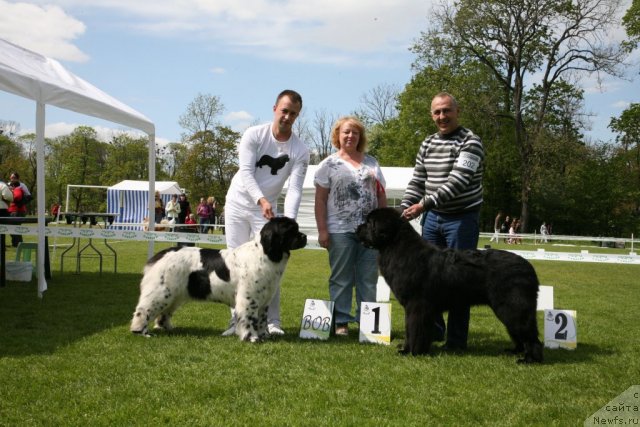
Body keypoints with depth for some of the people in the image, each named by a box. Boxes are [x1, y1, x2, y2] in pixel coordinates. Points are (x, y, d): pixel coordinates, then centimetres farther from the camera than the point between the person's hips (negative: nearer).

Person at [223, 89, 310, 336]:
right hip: (238, 204, 0)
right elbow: (246, 173, -22)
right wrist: (261, 200, -38)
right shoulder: (254, 135, -13)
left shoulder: (300, 150, -10)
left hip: (267, 209, 0)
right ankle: (238, 320, 10)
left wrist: (288, 221, -33)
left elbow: (295, 189, -17)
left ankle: (272, 321, -3)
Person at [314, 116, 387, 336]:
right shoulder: (329, 164, 4)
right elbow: (320, 199, -1)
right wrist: (322, 230, -8)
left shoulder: (371, 163, 15)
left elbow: (381, 196, 16)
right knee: (341, 278, 3)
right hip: (341, 230, -3)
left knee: (369, 278, 6)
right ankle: (341, 322, 10)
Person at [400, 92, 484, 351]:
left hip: (462, 220, -6)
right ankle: (433, 330, 26)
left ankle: (456, 340, 9)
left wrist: (424, 204, -27)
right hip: (432, 218, 6)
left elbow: (458, 181, -22)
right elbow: (417, 182, 11)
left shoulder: (470, 142, -10)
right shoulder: (427, 144, 10)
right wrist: (404, 211, -3)